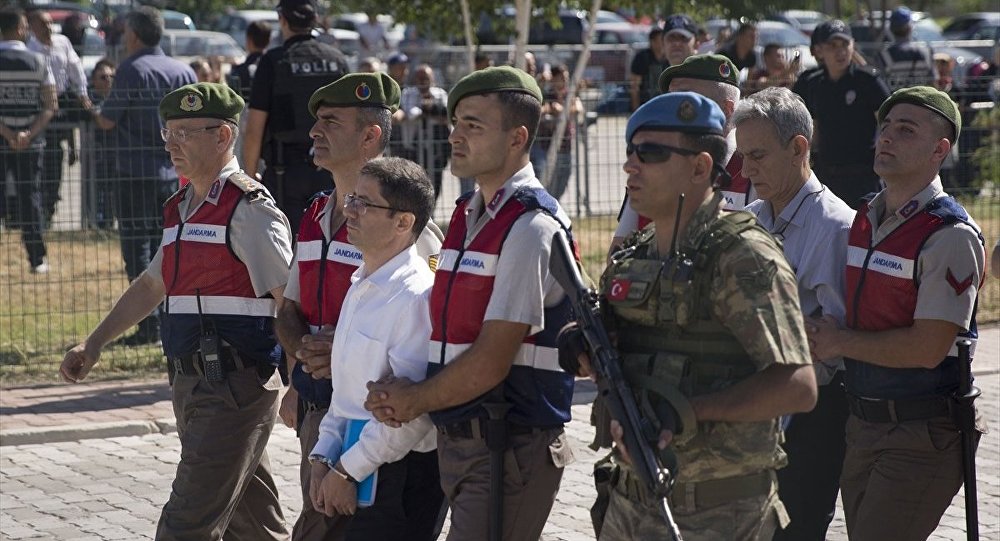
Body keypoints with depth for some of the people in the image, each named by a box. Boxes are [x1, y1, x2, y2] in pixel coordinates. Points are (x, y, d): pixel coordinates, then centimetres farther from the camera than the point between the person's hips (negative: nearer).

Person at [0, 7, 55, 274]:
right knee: (30, 199, 9)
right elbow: (50, 106, -4)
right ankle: (37, 259, 10)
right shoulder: (38, 61, 0)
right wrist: (28, 135, -11)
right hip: (31, 142, 1)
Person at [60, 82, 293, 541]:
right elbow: (151, 285, 28)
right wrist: (94, 344, 24)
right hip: (192, 383, 9)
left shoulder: (249, 210, -12)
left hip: (234, 390, -9)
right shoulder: (181, 209, 16)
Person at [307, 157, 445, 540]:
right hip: (355, 470, 9)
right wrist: (323, 458, 8)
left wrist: (346, 471, -16)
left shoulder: (417, 296, -17)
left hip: (403, 475, -9)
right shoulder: (360, 289, 13)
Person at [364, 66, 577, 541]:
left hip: (510, 448, -9)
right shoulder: (468, 217, 15)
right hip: (459, 442, 9)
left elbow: (492, 360, -17)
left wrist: (415, 401, -5)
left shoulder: (531, 227, -13)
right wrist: (401, 392, 0)